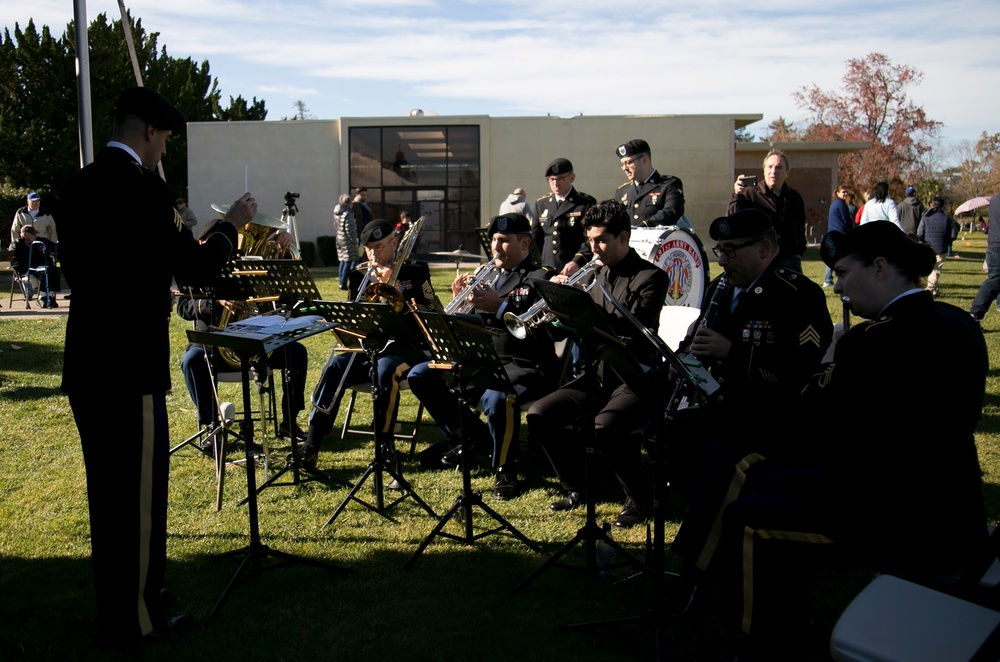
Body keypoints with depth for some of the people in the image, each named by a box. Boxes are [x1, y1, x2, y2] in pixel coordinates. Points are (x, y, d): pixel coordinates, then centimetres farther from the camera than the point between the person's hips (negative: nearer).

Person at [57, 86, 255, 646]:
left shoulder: (77, 187, 8)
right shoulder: (143, 187, -17)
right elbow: (196, 268, -15)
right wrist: (231, 227, 2)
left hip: (86, 363, 9)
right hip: (131, 365, -9)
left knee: (108, 487, 21)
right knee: (140, 489, 4)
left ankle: (115, 600, 37)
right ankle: (136, 617, 16)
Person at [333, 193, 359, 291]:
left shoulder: (336, 213, 8)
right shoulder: (347, 214, -18)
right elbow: (350, 230, -19)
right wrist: (355, 241, -11)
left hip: (339, 239, 9)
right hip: (347, 241, -9)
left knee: (342, 261, 14)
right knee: (348, 261, -6)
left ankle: (341, 283, 17)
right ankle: (343, 284, -8)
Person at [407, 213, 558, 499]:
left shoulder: (541, 278, -4)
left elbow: (540, 331, -19)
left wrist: (499, 306, -27)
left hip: (525, 366, -8)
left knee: (496, 398, -39)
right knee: (420, 376, 1)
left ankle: (505, 472, -16)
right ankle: (467, 438, 14)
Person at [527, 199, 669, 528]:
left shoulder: (651, 277, -8)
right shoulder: (597, 275, 12)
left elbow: (634, 331, -23)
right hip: (596, 375, 7)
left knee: (605, 426, -35)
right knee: (538, 415, -10)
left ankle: (638, 499, -10)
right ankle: (578, 488, 9)